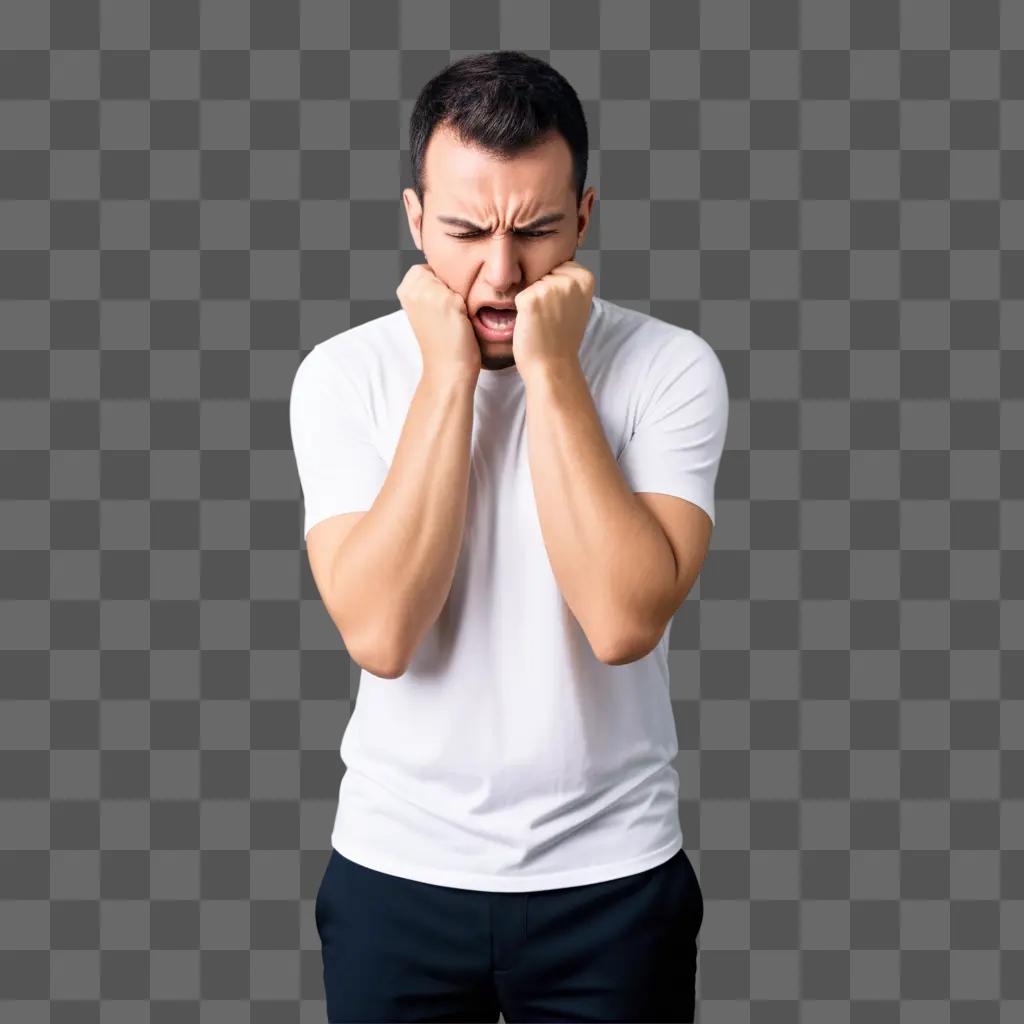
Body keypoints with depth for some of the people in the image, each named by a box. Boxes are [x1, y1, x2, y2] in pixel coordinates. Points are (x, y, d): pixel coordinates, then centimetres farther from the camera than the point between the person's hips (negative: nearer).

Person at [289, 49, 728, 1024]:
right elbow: (381, 634, -20)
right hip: (396, 870, 1)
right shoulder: (343, 374, -8)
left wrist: (550, 371, -22)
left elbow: (623, 621, -23)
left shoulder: (671, 367, -11)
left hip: (613, 875, 0)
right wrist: (447, 375, -20)